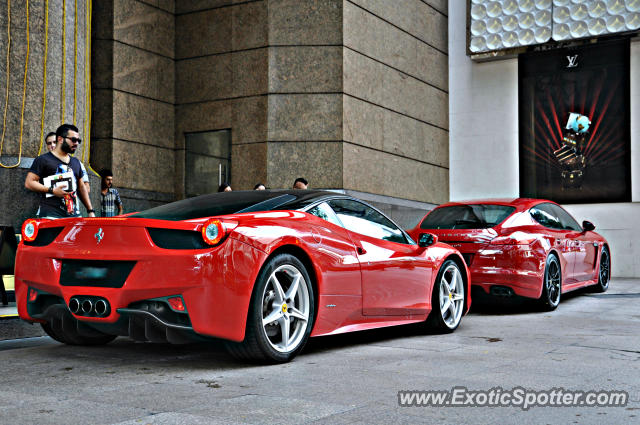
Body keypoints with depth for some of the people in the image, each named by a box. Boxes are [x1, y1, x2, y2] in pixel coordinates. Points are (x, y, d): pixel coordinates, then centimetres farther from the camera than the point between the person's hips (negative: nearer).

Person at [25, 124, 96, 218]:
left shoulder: (76, 162, 23)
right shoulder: (43, 160, 4)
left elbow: (81, 187, 27)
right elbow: (29, 183, -2)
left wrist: (90, 211, 20)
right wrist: (52, 190, -13)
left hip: (74, 214, 5)